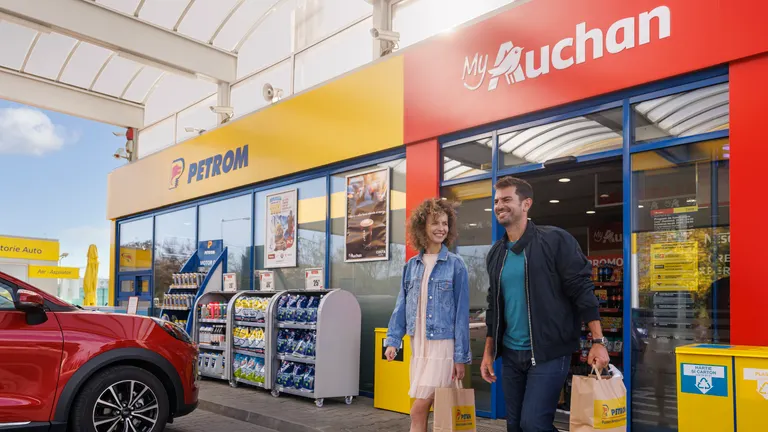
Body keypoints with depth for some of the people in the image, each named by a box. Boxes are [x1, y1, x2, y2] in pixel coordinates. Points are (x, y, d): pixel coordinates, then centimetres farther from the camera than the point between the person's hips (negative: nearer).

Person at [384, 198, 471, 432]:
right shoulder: (412, 265, 7)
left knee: (418, 411, -7)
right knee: (423, 410, 11)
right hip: (418, 345, 5)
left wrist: (461, 356, -9)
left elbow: (462, 311, -7)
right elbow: (402, 305, 11)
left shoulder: (455, 265, -6)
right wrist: (393, 340, 4)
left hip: (443, 345, -5)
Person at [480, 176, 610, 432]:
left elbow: (582, 290, -10)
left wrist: (598, 341, -15)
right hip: (511, 354, 6)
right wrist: (488, 352, 12)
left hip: (549, 353, -6)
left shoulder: (555, 240, -8)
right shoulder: (496, 254, 9)